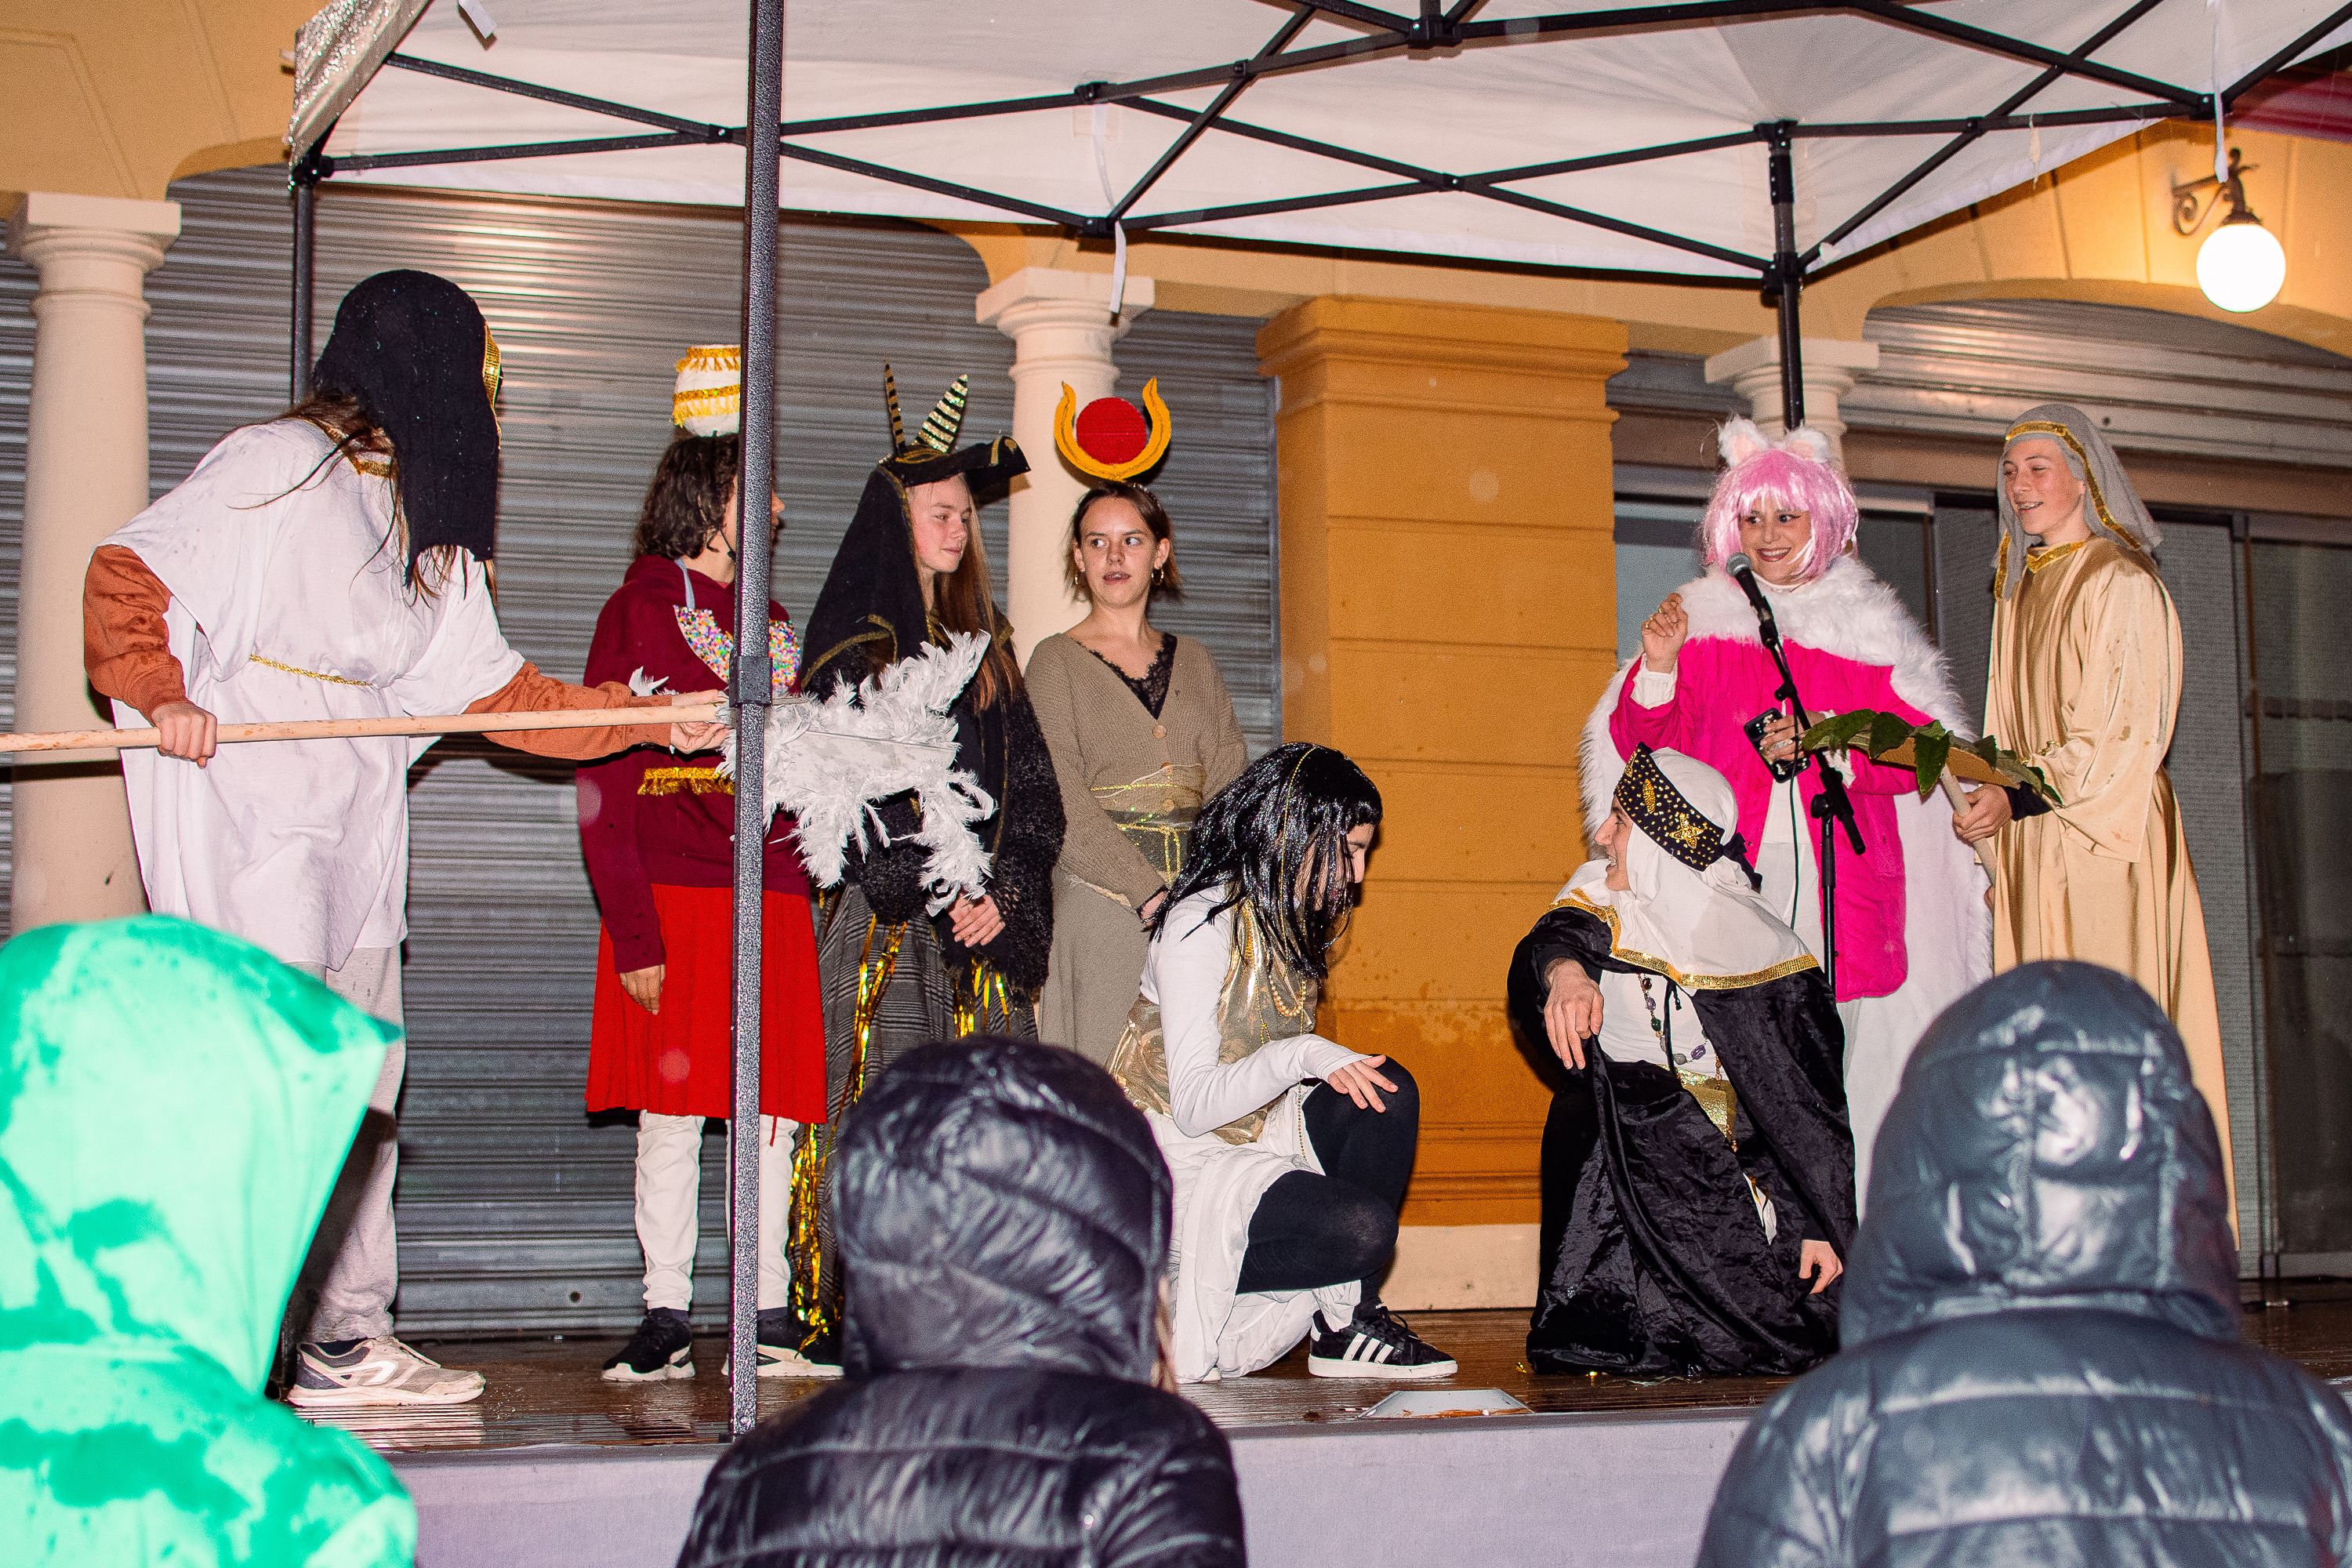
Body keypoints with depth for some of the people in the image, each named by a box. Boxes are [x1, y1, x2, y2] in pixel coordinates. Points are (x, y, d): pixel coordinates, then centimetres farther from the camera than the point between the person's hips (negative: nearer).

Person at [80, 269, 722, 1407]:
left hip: (358, 820, 8)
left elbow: (496, 689, 16)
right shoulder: (276, 466, -5)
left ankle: (349, 1339, 17)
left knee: (362, 1077, 9)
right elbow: (125, 578, -7)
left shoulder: (431, 525, 18)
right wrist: (162, 697, -20)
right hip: (240, 799, -8)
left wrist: (651, 717, 10)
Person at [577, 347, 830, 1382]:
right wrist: (633, 935, -12)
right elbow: (602, 790, -5)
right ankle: (667, 1320, 6)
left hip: (769, 899, 5)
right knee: (670, 1112, -2)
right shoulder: (639, 613, 1)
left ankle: (770, 1317, 8)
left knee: (770, 1113, 3)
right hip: (670, 897, -4)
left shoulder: (769, 622, 18)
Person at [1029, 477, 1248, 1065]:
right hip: (1101, 901, -4)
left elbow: (1232, 786, 8)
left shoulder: (1193, 663, 16)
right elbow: (1064, 803, -8)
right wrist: (1150, 893, -18)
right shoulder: (1057, 661, 3)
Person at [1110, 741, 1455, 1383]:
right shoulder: (1201, 924, -17)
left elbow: (1273, 1075, 12)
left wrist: (1347, 1069, -7)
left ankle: (1350, 1320, -10)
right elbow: (1194, 1105, -23)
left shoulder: (1290, 919, 11)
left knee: (1388, 1090, -12)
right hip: (1182, 1166, -9)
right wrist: (1301, 1056, -35)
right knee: (1362, 1227, -25)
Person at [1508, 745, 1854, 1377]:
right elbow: (1549, 941, -19)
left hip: (1738, 1154, -3)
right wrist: (1563, 970, -44)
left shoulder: (1758, 946, -9)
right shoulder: (1605, 909, 1)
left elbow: (1810, 1099, -7)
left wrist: (1822, 1225, -11)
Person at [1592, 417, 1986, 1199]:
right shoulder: (1703, 624, 11)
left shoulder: (1866, 628, 11)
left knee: (1836, 1046, -7)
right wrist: (1657, 669, -9)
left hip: (1841, 873, 1)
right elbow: (1643, 747, 7)